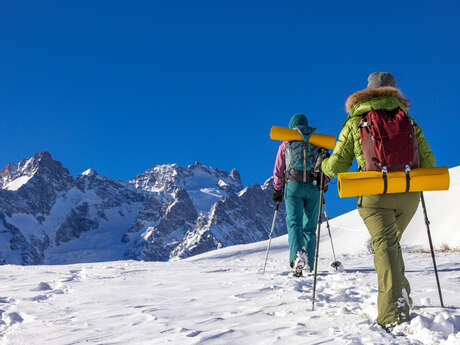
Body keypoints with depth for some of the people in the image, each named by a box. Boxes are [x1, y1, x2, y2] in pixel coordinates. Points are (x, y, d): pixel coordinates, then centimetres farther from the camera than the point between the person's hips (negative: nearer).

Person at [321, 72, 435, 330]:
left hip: (375, 195, -3)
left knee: (384, 246, -8)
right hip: (409, 195, 3)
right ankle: (402, 296, 22)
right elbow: (428, 163, 11)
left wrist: (323, 164, 28)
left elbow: (338, 166, 6)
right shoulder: (408, 120, 15)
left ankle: (394, 314, -22)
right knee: (392, 242, 23)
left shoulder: (355, 122, 8)